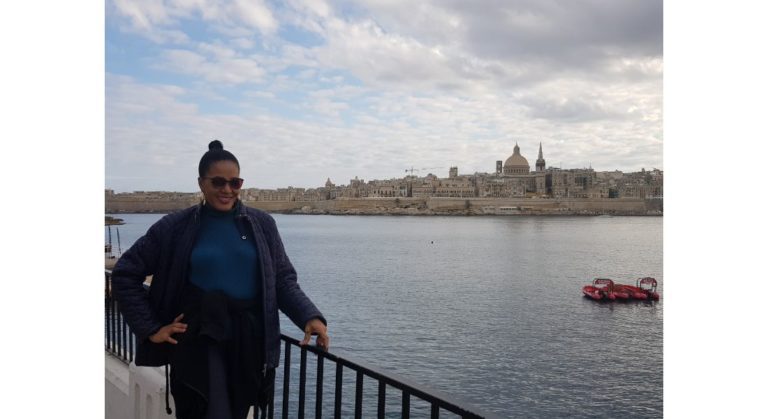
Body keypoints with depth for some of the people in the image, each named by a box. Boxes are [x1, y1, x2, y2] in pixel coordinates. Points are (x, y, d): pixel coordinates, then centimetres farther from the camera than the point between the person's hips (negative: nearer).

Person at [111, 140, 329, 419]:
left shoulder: (262, 224, 3)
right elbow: (125, 274, 4)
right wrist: (150, 328, -3)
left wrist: (310, 316, -12)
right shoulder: (176, 227, -2)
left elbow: (283, 279, 4)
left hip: (250, 339, 3)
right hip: (200, 337, -2)